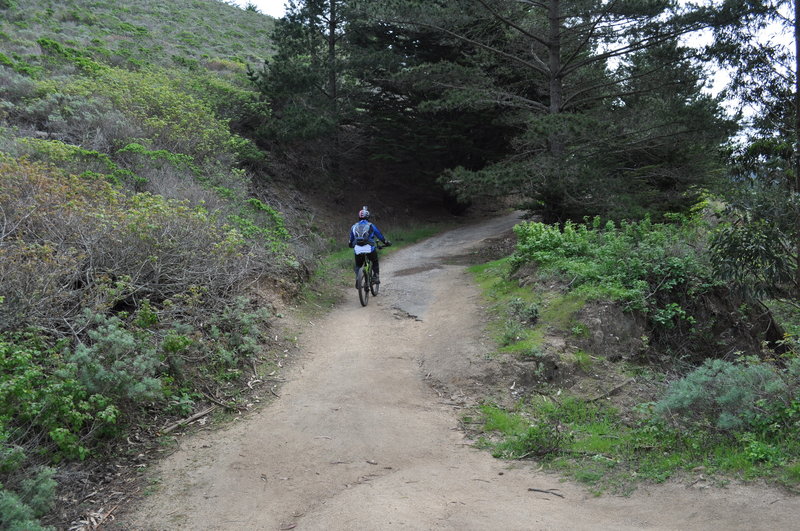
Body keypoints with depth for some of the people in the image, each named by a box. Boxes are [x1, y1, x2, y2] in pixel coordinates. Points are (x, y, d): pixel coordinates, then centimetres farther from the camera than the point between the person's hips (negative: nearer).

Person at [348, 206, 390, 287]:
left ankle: (358, 279, -1)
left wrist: (351, 245, 45)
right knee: (375, 262, 25)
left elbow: (351, 239, 24)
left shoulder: (354, 226, 14)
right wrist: (386, 242, 29)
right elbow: (380, 235, 14)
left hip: (358, 250, 2)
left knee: (358, 265, 21)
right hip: (370, 250, -2)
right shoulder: (370, 225, 6)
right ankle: (376, 276, 9)